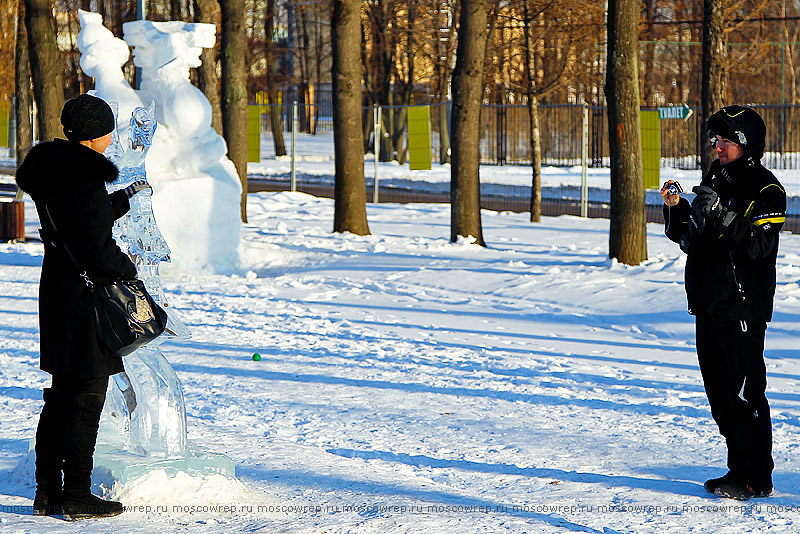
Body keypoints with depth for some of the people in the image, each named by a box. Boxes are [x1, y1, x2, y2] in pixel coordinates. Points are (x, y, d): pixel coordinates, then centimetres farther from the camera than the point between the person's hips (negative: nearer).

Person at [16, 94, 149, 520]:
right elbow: (99, 252, -22)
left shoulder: (51, 173, 8)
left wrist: (124, 198, 26)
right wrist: (128, 269, -4)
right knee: (87, 397, -1)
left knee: (61, 395, 16)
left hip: (56, 289, 9)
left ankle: (47, 492, 20)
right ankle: (77, 497, 4)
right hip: (84, 299, -9)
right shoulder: (85, 179, -20)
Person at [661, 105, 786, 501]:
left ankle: (755, 479, -2)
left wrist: (722, 214, -28)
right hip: (708, 305, 8)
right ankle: (740, 469, 21)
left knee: (745, 394, -7)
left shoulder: (766, 190, -9)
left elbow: (758, 246, -21)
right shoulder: (714, 181, 15)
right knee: (720, 393, 12)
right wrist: (676, 209, -1)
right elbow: (689, 239, 16)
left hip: (743, 308, -8)